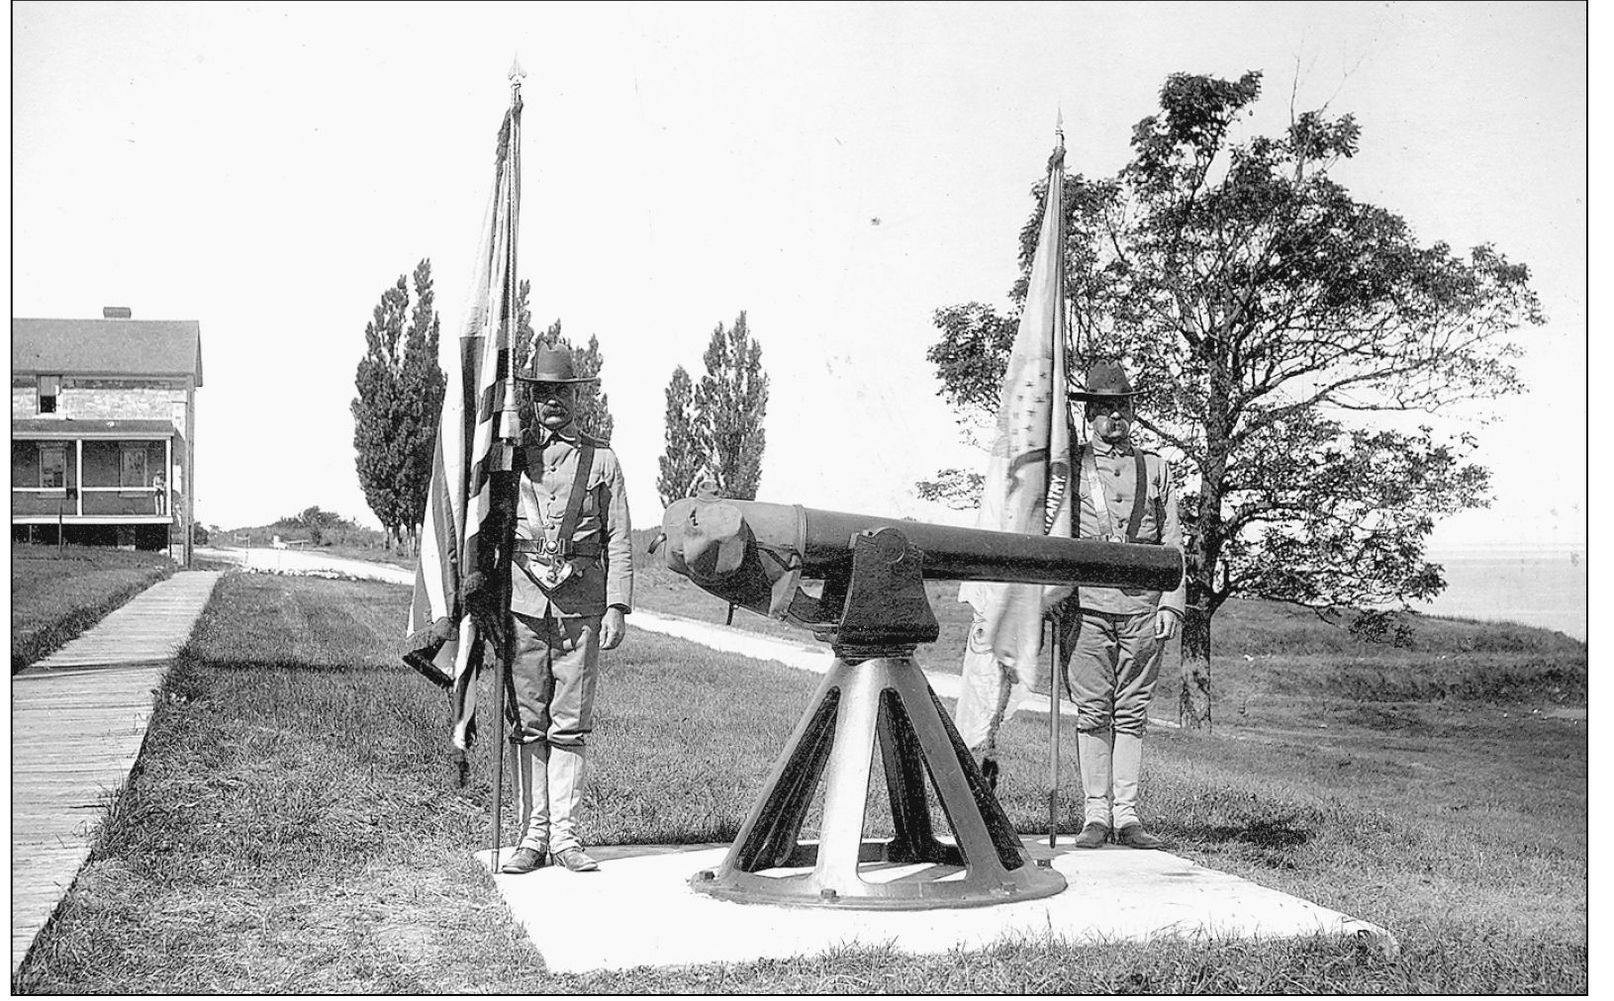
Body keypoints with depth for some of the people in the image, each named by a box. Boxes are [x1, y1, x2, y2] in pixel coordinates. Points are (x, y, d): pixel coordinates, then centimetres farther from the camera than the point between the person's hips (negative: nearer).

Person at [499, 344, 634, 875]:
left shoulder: (601, 459, 11)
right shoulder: (509, 453, 11)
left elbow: (619, 539, 8)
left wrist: (617, 606, -1)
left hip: (581, 603, 0)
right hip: (522, 598, 0)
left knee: (570, 725, 1)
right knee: (526, 722, 2)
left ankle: (564, 834, 8)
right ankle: (533, 835, 9)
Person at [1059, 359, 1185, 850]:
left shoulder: (1155, 467, 15)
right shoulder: (1068, 466, 9)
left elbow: (1172, 541, 12)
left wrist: (1171, 603, 2)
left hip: (1143, 606, 2)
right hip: (1087, 606, -1)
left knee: (1132, 713, 4)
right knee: (1092, 712, -1)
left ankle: (1126, 816, 8)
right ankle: (1096, 814, 6)